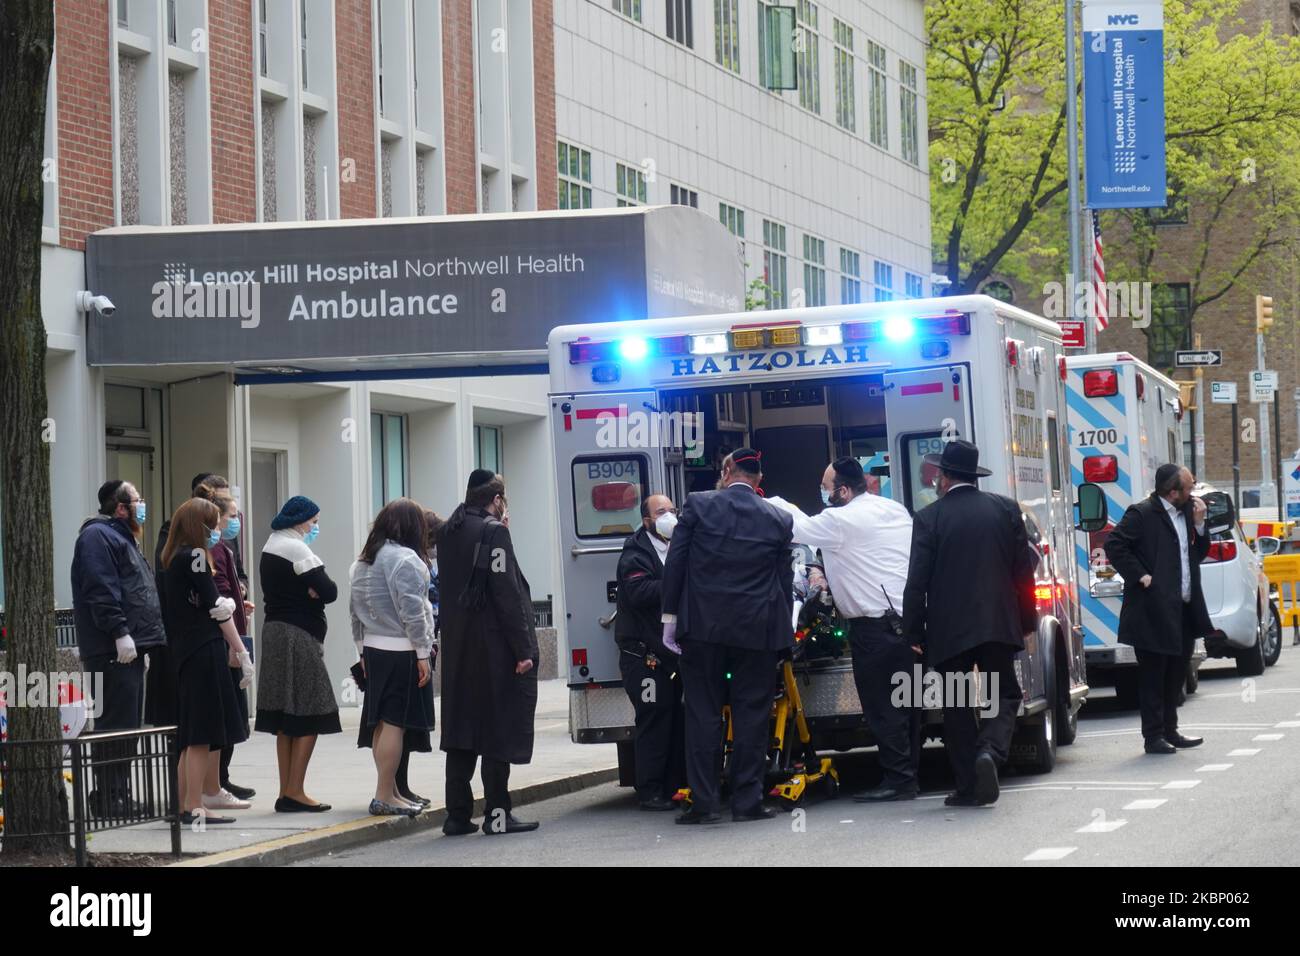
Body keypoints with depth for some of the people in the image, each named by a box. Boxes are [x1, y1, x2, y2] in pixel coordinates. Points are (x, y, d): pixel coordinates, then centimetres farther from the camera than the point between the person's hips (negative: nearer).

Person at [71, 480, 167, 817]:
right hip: (112, 651, -11)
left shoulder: (121, 537, 24)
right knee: (117, 725, -11)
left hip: (129, 649, 11)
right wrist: (120, 633, -25)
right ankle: (110, 798, -9)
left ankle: (119, 796, 17)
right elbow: (100, 589, -20)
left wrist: (148, 635, 24)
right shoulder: (98, 536, -9)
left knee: (127, 726, 12)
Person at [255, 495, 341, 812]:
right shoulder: (297, 549, -12)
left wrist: (308, 590, -2)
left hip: (275, 632, 9)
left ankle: (287, 792, 11)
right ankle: (294, 792, -9)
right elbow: (329, 591, -16)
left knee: (287, 721, 10)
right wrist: (315, 588, 3)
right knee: (309, 716, -6)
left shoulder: (270, 548, 17)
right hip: (298, 635, -9)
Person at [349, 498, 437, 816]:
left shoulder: (363, 562, 14)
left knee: (380, 723, 11)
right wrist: (423, 653, -12)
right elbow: (412, 611, -16)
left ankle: (390, 791, 16)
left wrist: (362, 650, 22)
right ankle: (384, 798, -10)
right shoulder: (405, 559, -12)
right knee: (396, 722, -8)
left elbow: (355, 610, 17)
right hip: (402, 652, -9)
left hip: (374, 650, 9)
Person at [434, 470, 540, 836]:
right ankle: (496, 814, -1)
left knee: (461, 727, 10)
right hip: (494, 648, -7)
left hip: (457, 649, 7)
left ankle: (458, 814, 10)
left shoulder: (446, 532, 10)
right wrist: (523, 649, -14)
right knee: (498, 730, -1)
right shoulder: (493, 532, -12)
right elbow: (506, 593, -16)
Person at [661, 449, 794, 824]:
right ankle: (747, 801, 5)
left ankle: (704, 802, 2)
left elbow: (675, 563, -2)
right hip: (757, 631, 1)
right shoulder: (779, 520, 4)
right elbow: (785, 581, 9)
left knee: (703, 716, 4)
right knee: (752, 716, 6)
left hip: (703, 625, -1)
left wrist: (671, 617, 4)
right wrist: (783, 632, 17)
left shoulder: (698, 504, -1)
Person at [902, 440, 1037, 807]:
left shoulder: (929, 518, -7)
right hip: (998, 623, 2)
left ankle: (968, 786, 9)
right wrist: (1027, 621, 15)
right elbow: (1023, 570, 6)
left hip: (949, 629, -2)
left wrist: (914, 631, 0)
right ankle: (991, 751, -16)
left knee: (957, 707, 9)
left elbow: (917, 582, -8)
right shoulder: (1005, 509, 2)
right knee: (1004, 695, 12)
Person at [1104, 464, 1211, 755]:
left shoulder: (1187, 512, 13)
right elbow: (1114, 545, -15)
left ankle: (1169, 731, 24)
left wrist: (1199, 525, 3)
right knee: (1153, 676, -2)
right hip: (1154, 610, -8)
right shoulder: (1142, 514, -10)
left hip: (1183, 611, 8)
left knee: (1175, 675, 14)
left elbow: (1198, 555, 18)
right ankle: (1153, 736, 3)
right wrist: (1140, 575, -17)